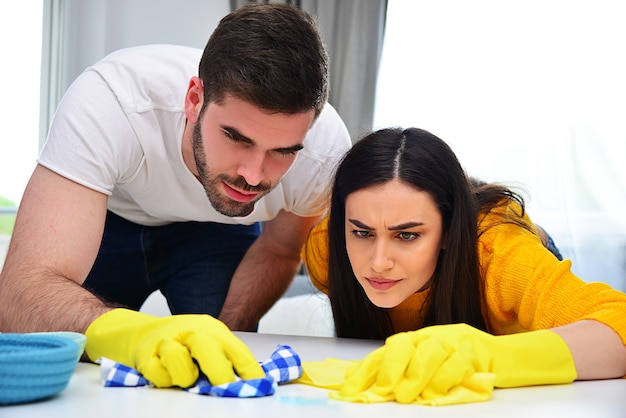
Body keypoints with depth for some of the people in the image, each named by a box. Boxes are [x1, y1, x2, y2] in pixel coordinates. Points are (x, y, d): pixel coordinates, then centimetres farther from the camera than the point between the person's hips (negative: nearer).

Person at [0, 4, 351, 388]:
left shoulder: (326, 148, -31)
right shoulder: (109, 101, -41)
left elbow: (278, 250, -9)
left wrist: (217, 348, -21)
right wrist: (137, 335, -68)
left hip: (217, 229, 1)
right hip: (107, 220, 0)